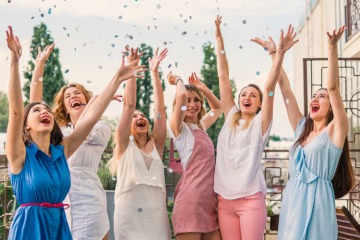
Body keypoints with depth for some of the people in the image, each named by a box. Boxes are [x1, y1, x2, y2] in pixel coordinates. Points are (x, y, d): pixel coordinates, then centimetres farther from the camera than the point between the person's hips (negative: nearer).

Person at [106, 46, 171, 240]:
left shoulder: (156, 144, 12)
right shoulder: (124, 145, 6)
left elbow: (160, 107, 6)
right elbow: (129, 104, -2)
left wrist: (155, 72, 4)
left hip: (157, 215, 2)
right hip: (128, 215, -2)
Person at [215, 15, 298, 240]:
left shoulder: (260, 123, 2)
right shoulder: (231, 118, 11)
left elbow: (270, 86, -10)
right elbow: (223, 76, 9)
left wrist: (280, 52, -20)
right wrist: (219, 38, 9)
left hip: (251, 199, -4)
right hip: (225, 199, 4)